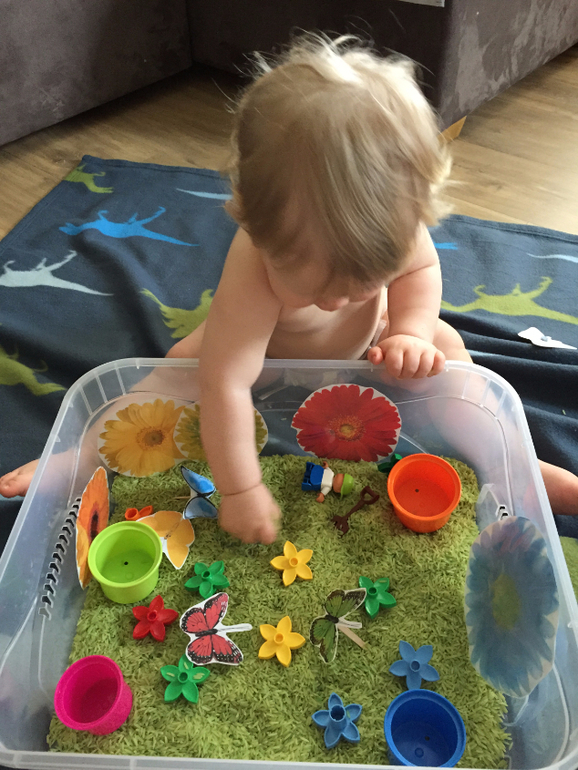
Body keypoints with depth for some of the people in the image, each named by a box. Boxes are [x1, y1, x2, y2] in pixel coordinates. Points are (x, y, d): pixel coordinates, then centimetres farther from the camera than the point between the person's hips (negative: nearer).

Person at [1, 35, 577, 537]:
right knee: (184, 363, -20)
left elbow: (422, 269, -11)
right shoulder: (254, 269, -44)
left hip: (363, 342, 3)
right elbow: (225, 384, -43)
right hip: (266, 352, -2)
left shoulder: (393, 221, -33)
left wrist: (410, 334, -30)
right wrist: (240, 490, -38)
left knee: (445, 345, -14)